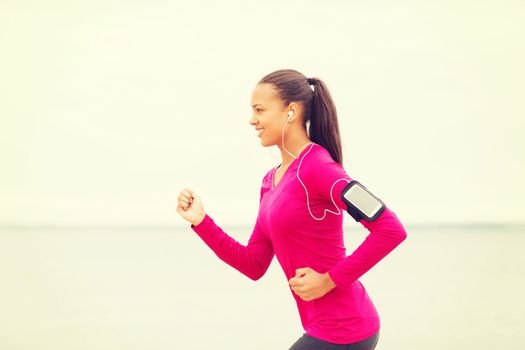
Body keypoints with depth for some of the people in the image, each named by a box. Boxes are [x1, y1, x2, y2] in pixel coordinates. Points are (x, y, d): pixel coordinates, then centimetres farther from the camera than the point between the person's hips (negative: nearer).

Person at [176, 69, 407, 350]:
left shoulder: (316, 166, -16)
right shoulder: (270, 181, 11)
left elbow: (391, 229, -22)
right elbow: (254, 266, 11)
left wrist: (329, 280, -19)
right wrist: (200, 221, 4)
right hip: (323, 326, 9)